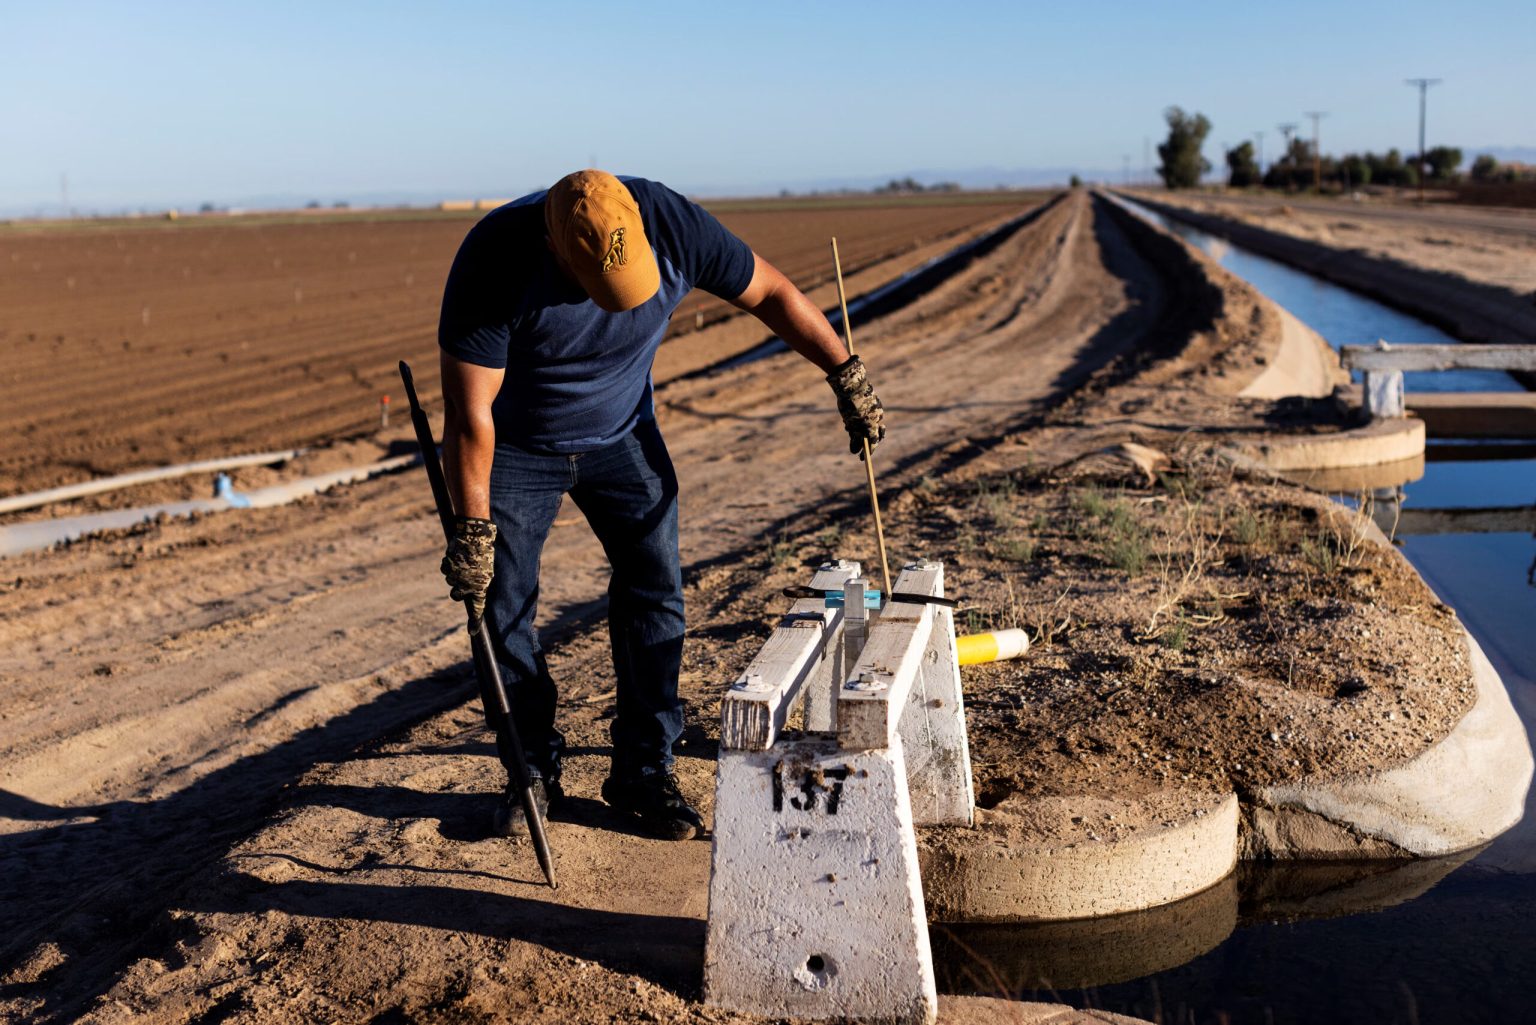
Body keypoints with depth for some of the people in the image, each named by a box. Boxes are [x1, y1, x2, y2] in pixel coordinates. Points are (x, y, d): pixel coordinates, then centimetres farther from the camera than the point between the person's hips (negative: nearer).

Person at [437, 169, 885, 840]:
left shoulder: (672, 224, -25)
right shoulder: (496, 258, -32)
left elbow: (771, 293, -9)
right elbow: (469, 411, -29)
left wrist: (848, 377, -7)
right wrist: (473, 529, -28)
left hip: (621, 436, 2)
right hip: (515, 447, -2)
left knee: (654, 592, -4)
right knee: (500, 609, -4)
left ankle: (644, 771, 9)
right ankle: (532, 772, 14)